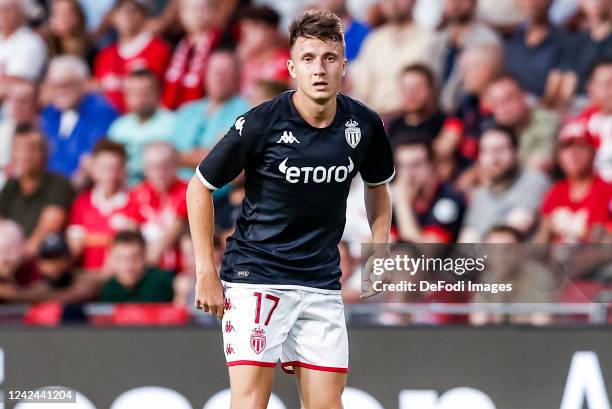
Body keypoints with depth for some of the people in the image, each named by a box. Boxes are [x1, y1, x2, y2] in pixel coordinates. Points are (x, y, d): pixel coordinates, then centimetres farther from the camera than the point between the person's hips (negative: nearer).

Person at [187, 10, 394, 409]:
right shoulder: (260, 123, -14)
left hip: (322, 283, 4)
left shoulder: (364, 125, -1)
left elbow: (378, 186, 19)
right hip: (255, 278, -4)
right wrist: (206, 272, -6)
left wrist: (380, 250, 5)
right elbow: (200, 187, -3)